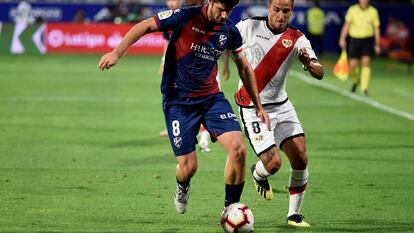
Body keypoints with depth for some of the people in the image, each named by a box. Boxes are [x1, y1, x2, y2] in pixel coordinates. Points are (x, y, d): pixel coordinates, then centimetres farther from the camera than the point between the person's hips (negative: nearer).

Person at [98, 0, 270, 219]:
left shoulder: (229, 31, -1)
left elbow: (244, 68, 14)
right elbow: (145, 26, -7)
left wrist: (258, 106, 16)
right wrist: (117, 53, -17)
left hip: (211, 97, 4)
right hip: (178, 101, -4)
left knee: (238, 149, -17)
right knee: (188, 167, -7)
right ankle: (182, 188, 33)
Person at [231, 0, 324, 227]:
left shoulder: (296, 39, -4)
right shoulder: (250, 27, -8)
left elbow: (319, 73, -14)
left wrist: (309, 63, -35)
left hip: (281, 106, 3)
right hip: (253, 108, -3)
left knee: (300, 159, -7)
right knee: (273, 162, -14)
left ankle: (294, 214, 9)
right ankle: (258, 174, 24)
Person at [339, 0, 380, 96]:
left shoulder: (373, 11, 1)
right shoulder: (352, 10, -1)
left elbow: (376, 28, 6)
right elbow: (346, 25, -3)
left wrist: (377, 44, 5)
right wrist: (342, 39, -13)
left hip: (368, 40, 0)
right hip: (355, 39, 0)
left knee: (366, 62, -15)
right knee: (353, 65, -1)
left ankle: (364, 88, -13)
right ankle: (355, 80, 32)